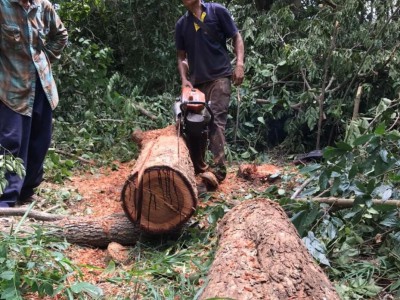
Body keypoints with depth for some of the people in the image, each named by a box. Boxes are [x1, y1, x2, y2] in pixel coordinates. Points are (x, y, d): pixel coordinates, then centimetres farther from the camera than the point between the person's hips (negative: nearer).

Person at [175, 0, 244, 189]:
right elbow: (181, 56, 15)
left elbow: (236, 38, 3)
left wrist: (240, 64, -11)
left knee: (216, 119, -17)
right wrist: (184, 79, -1)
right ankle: (197, 167, 19)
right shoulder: (181, 25, 13)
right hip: (196, 81, 5)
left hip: (220, 77, -5)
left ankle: (219, 169, -23)